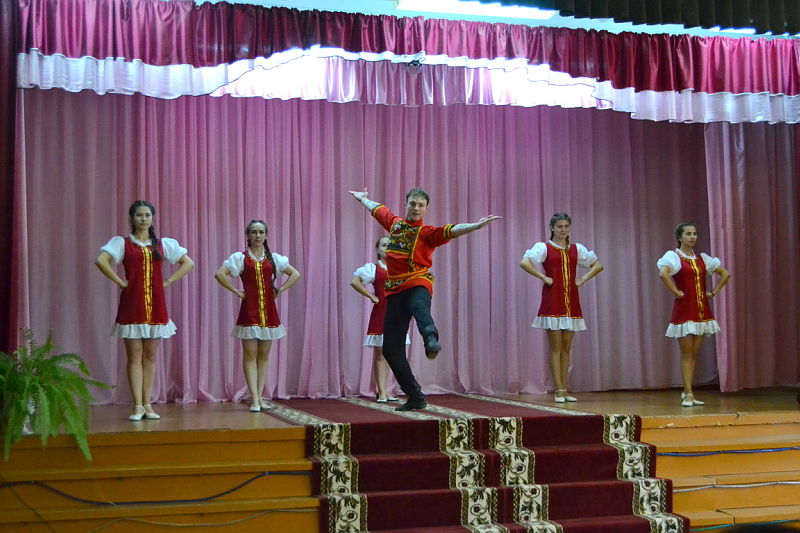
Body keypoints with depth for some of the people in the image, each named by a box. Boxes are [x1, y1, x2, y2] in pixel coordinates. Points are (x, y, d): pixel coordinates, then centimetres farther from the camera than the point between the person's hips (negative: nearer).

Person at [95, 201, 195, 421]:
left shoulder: (163, 244, 11)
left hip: (156, 305, 3)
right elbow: (101, 260, -13)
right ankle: (138, 406, -2)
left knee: (150, 356, 5)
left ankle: (147, 404, 10)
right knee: (134, 355, -3)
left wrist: (168, 281, 2)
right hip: (132, 305, -3)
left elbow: (188, 263, 11)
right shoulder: (122, 243, 2)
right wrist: (120, 282, -13)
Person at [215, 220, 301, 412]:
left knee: (264, 356, 5)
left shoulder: (273, 258, 9)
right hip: (249, 311, -3)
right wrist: (236, 291, -11)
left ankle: (260, 397, 10)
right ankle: (254, 399, -8)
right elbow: (219, 274, -10)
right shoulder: (241, 258, 0)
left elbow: (295, 274, 12)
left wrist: (280, 290, 2)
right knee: (250, 355, -6)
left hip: (268, 311, 3)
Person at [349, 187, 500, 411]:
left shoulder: (426, 232, 3)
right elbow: (378, 209, 38)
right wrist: (363, 198, 55)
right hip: (394, 290, 5)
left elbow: (451, 231, -14)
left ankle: (432, 340, -75)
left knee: (419, 307, -42)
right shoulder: (394, 223, 18)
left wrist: (476, 225, -29)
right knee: (390, 348, 3)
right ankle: (415, 397, 10)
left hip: (417, 284, -5)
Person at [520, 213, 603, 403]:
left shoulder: (577, 249, 13)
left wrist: (584, 278, 5)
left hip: (571, 301, 4)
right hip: (552, 300, -4)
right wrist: (543, 277, -14)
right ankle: (559, 390, -3)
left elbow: (598, 265, 20)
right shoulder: (544, 247, 1)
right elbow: (524, 262, -14)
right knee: (555, 346, -5)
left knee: (566, 347, 6)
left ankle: (564, 390, 10)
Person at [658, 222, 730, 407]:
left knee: (694, 354, 8)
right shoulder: (673, 256, -5)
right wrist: (676, 292, -20)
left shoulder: (703, 258, 13)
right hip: (684, 310, -6)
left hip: (702, 310, 6)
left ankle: (687, 393, 15)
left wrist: (714, 292, 9)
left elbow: (725, 273, 20)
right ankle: (688, 394, -3)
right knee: (686, 353, -5)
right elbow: (663, 273, -25)